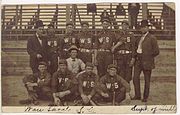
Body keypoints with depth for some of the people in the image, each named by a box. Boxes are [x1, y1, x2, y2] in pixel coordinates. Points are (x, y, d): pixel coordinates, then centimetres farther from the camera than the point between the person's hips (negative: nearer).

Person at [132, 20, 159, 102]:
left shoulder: (152, 38, -4)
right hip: (138, 61, 6)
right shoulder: (139, 38, 15)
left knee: (147, 80, 3)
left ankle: (145, 97, 12)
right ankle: (137, 95, 11)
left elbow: (156, 51, -5)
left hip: (147, 62, -6)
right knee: (135, 77, 0)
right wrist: (136, 55, 11)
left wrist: (147, 57, -5)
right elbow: (136, 48, 26)